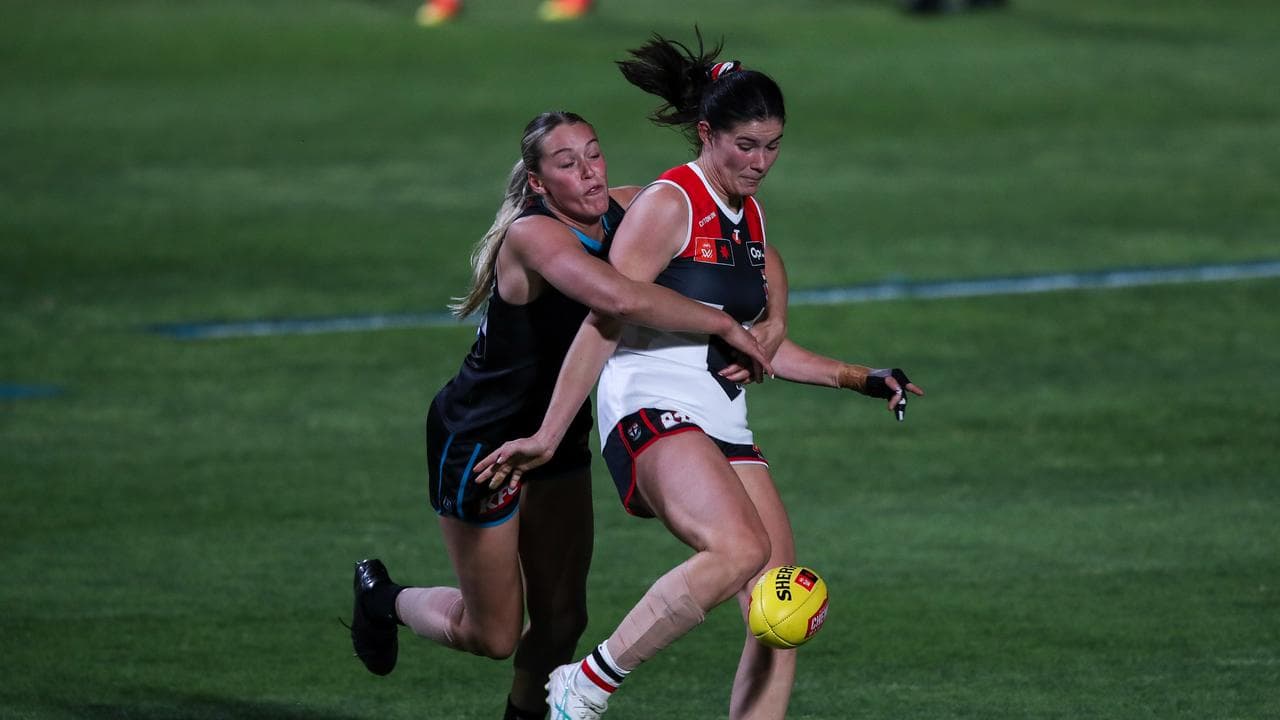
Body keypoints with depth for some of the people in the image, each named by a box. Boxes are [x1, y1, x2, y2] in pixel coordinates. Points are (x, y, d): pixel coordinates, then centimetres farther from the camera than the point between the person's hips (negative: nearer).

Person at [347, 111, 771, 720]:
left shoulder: (624, 210, -9)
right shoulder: (534, 236, -30)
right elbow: (619, 298, -48)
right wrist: (724, 325, -40)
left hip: (556, 433, 7)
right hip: (480, 437, -7)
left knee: (561, 619, 10)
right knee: (491, 635, 5)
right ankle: (382, 598, 33)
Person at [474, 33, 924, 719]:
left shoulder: (749, 218, 18)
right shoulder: (670, 204, -6)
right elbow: (604, 323, -10)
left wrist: (863, 379, 26)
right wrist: (548, 436, -13)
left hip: (724, 429, 8)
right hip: (651, 410, -8)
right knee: (740, 550, -32)